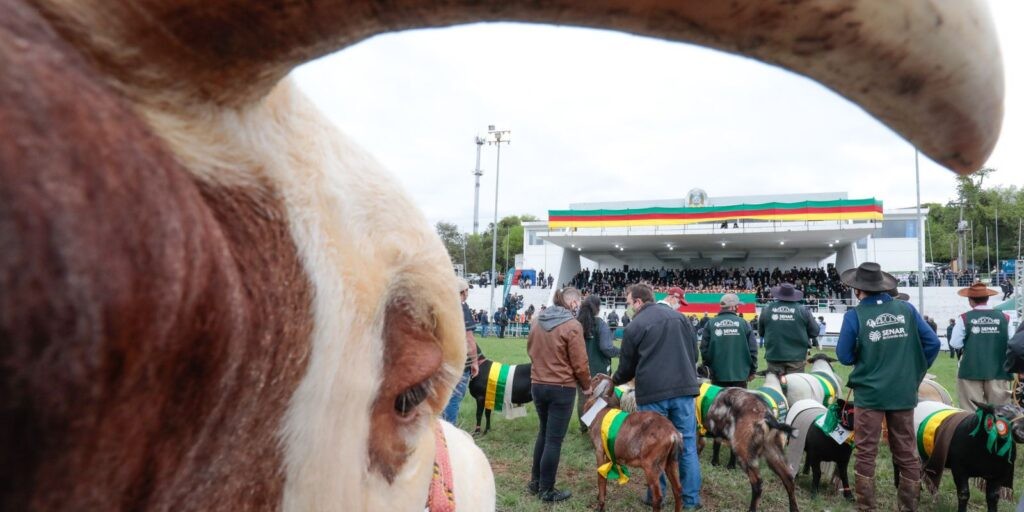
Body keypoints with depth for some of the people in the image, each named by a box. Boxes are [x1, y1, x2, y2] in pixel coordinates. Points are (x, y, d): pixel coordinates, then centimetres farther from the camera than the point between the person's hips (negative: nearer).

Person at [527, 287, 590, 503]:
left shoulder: (538, 321, 4)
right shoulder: (572, 326, -15)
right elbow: (580, 363, -13)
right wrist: (586, 385, 3)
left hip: (538, 384, 7)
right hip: (561, 388, -6)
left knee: (544, 432, 21)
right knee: (555, 438, 3)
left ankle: (535, 482, 29)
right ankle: (547, 490, 12)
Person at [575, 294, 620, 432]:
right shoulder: (600, 324, -17)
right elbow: (606, 348, -22)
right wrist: (620, 352, -4)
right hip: (598, 369, -4)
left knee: (582, 397, 16)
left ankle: (583, 426, 28)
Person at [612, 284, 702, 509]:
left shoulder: (634, 326, -2)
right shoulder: (679, 317, 11)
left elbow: (627, 367, 5)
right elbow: (694, 351, 16)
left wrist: (614, 380, 25)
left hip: (652, 391, -3)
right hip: (683, 388, 4)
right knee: (687, 445, 8)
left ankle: (657, 495, 17)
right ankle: (691, 498, 12)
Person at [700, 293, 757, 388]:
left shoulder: (711, 324, -3)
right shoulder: (743, 323, -4)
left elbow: (704, 349, -2)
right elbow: (752, 349, -3)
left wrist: (707, 367, 12)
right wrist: (752, 370, 9)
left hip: (717, 375, 1)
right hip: (740, 374, -1)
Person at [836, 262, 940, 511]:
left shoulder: (854, 315, -11)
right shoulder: (907, 309, -1)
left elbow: (845, 357, -5)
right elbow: (932, 343, 2)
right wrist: (915, 373, 13)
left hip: (869, 394, -3)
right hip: (904, 393, 3)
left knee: (866, 454, 7)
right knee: (907, 453, 15)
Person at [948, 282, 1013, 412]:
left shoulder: (964, 319, -8)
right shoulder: (1004, 318, -2)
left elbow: (955, 344, -8)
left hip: (971, 370, -2)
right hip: (998, 370, 2)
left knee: (972, 410, 5)